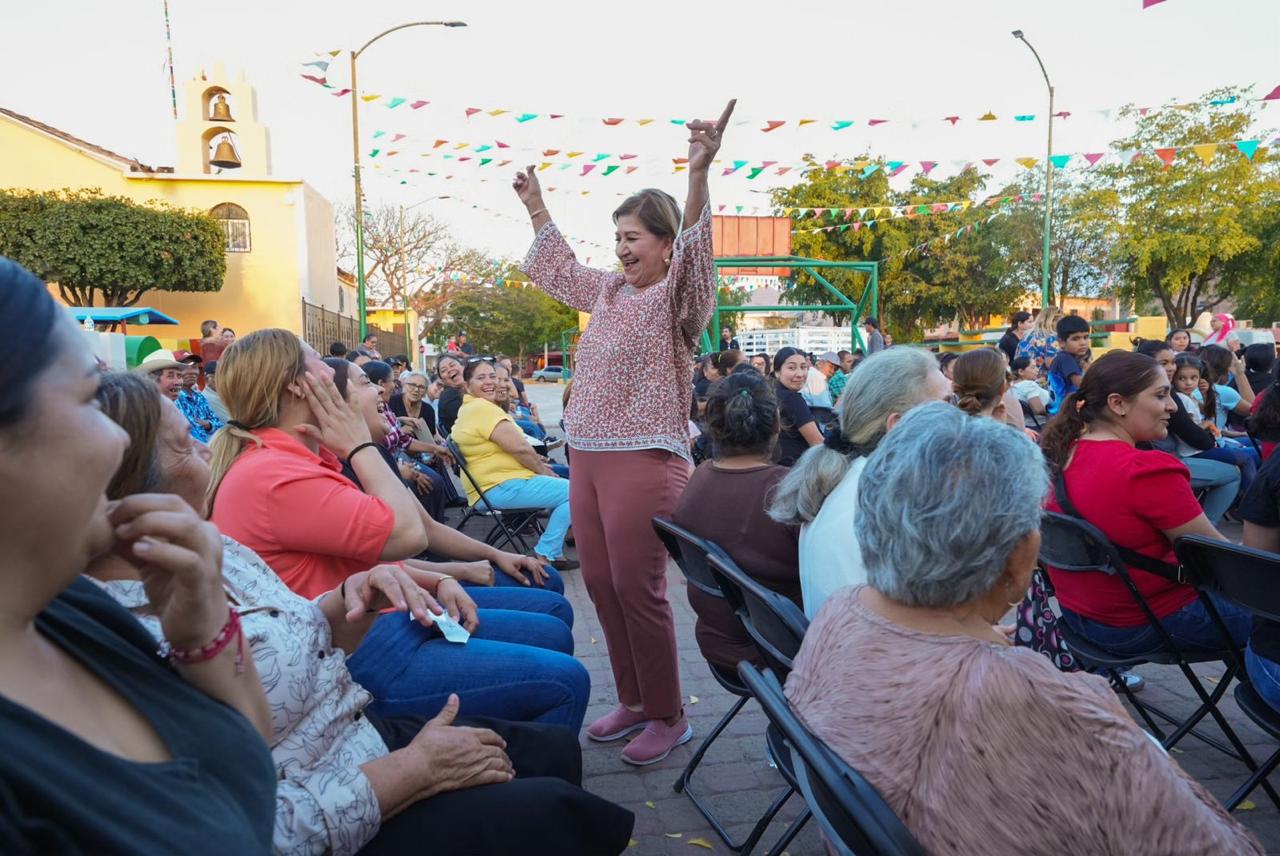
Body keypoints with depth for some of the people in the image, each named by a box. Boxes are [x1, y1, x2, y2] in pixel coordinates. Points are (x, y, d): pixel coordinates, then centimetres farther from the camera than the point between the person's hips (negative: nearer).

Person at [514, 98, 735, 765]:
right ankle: (633, 701, 28)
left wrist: (698, 173, -40)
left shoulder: (676, 297, -5)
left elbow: (693, 252, -26)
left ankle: (668, 716, 15)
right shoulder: (607, 291, 17)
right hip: (587, 456, 8)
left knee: (638, 590, -4)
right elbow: (558, 269, 34)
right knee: (600, 585, 12)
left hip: (644, 461, -8)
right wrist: (536, 209, 36)